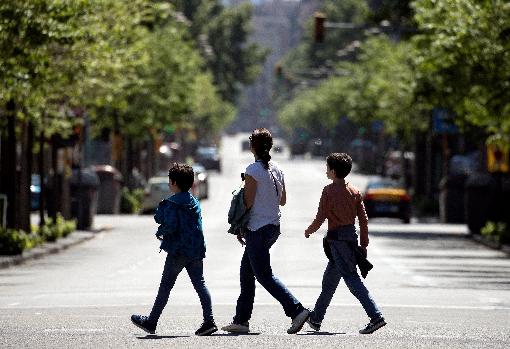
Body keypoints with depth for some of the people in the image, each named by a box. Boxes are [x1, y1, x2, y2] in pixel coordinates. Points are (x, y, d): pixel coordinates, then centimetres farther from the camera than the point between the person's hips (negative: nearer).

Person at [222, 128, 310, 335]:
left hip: (257, 229, -8)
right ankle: (241, 320, 17)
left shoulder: (253, 170, -15)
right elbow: (283, 201, 14)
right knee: (246, 272, 15)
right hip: (274, 227, 8)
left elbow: (248, 202, -14)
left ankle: (297, 311, -14)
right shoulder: (276, 169, 8)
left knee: (264, 275, -4)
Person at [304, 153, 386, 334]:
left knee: (352, 278, -12)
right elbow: (363, 219, 6)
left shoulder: (329, 190, -9)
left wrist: (309, 231, 10)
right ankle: (316, 318, 31)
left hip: (336, 237, -8)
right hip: (351, 236, 8)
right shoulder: (354, 191, 8)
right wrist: (364, 244, 12)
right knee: (330, 279, 20)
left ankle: (376, 316, -24)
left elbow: (320, 218, -9)